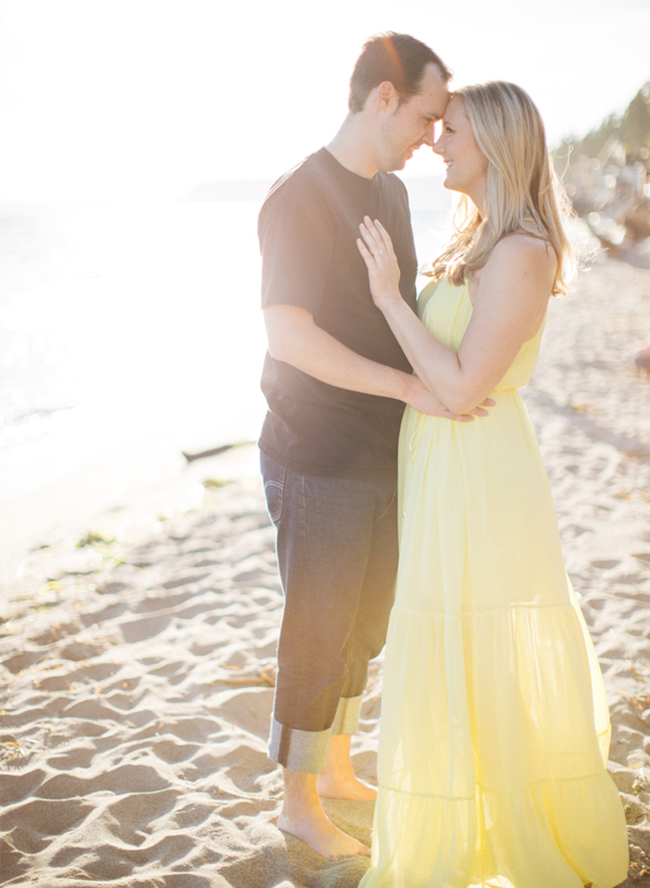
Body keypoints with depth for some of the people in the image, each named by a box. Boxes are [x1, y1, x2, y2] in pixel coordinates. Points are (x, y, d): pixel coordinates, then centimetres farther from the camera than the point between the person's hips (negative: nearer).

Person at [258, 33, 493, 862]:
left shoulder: (390, 191, 10)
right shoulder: (297, 198, -19)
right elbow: (289, 336, -27)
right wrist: (412, 387, -27)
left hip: (381, 456, 9)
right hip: (319, 464, -9)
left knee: (363, 627, 20)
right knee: (317, 638, 6)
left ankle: (336, 768, 41)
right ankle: (299, 804, 26)